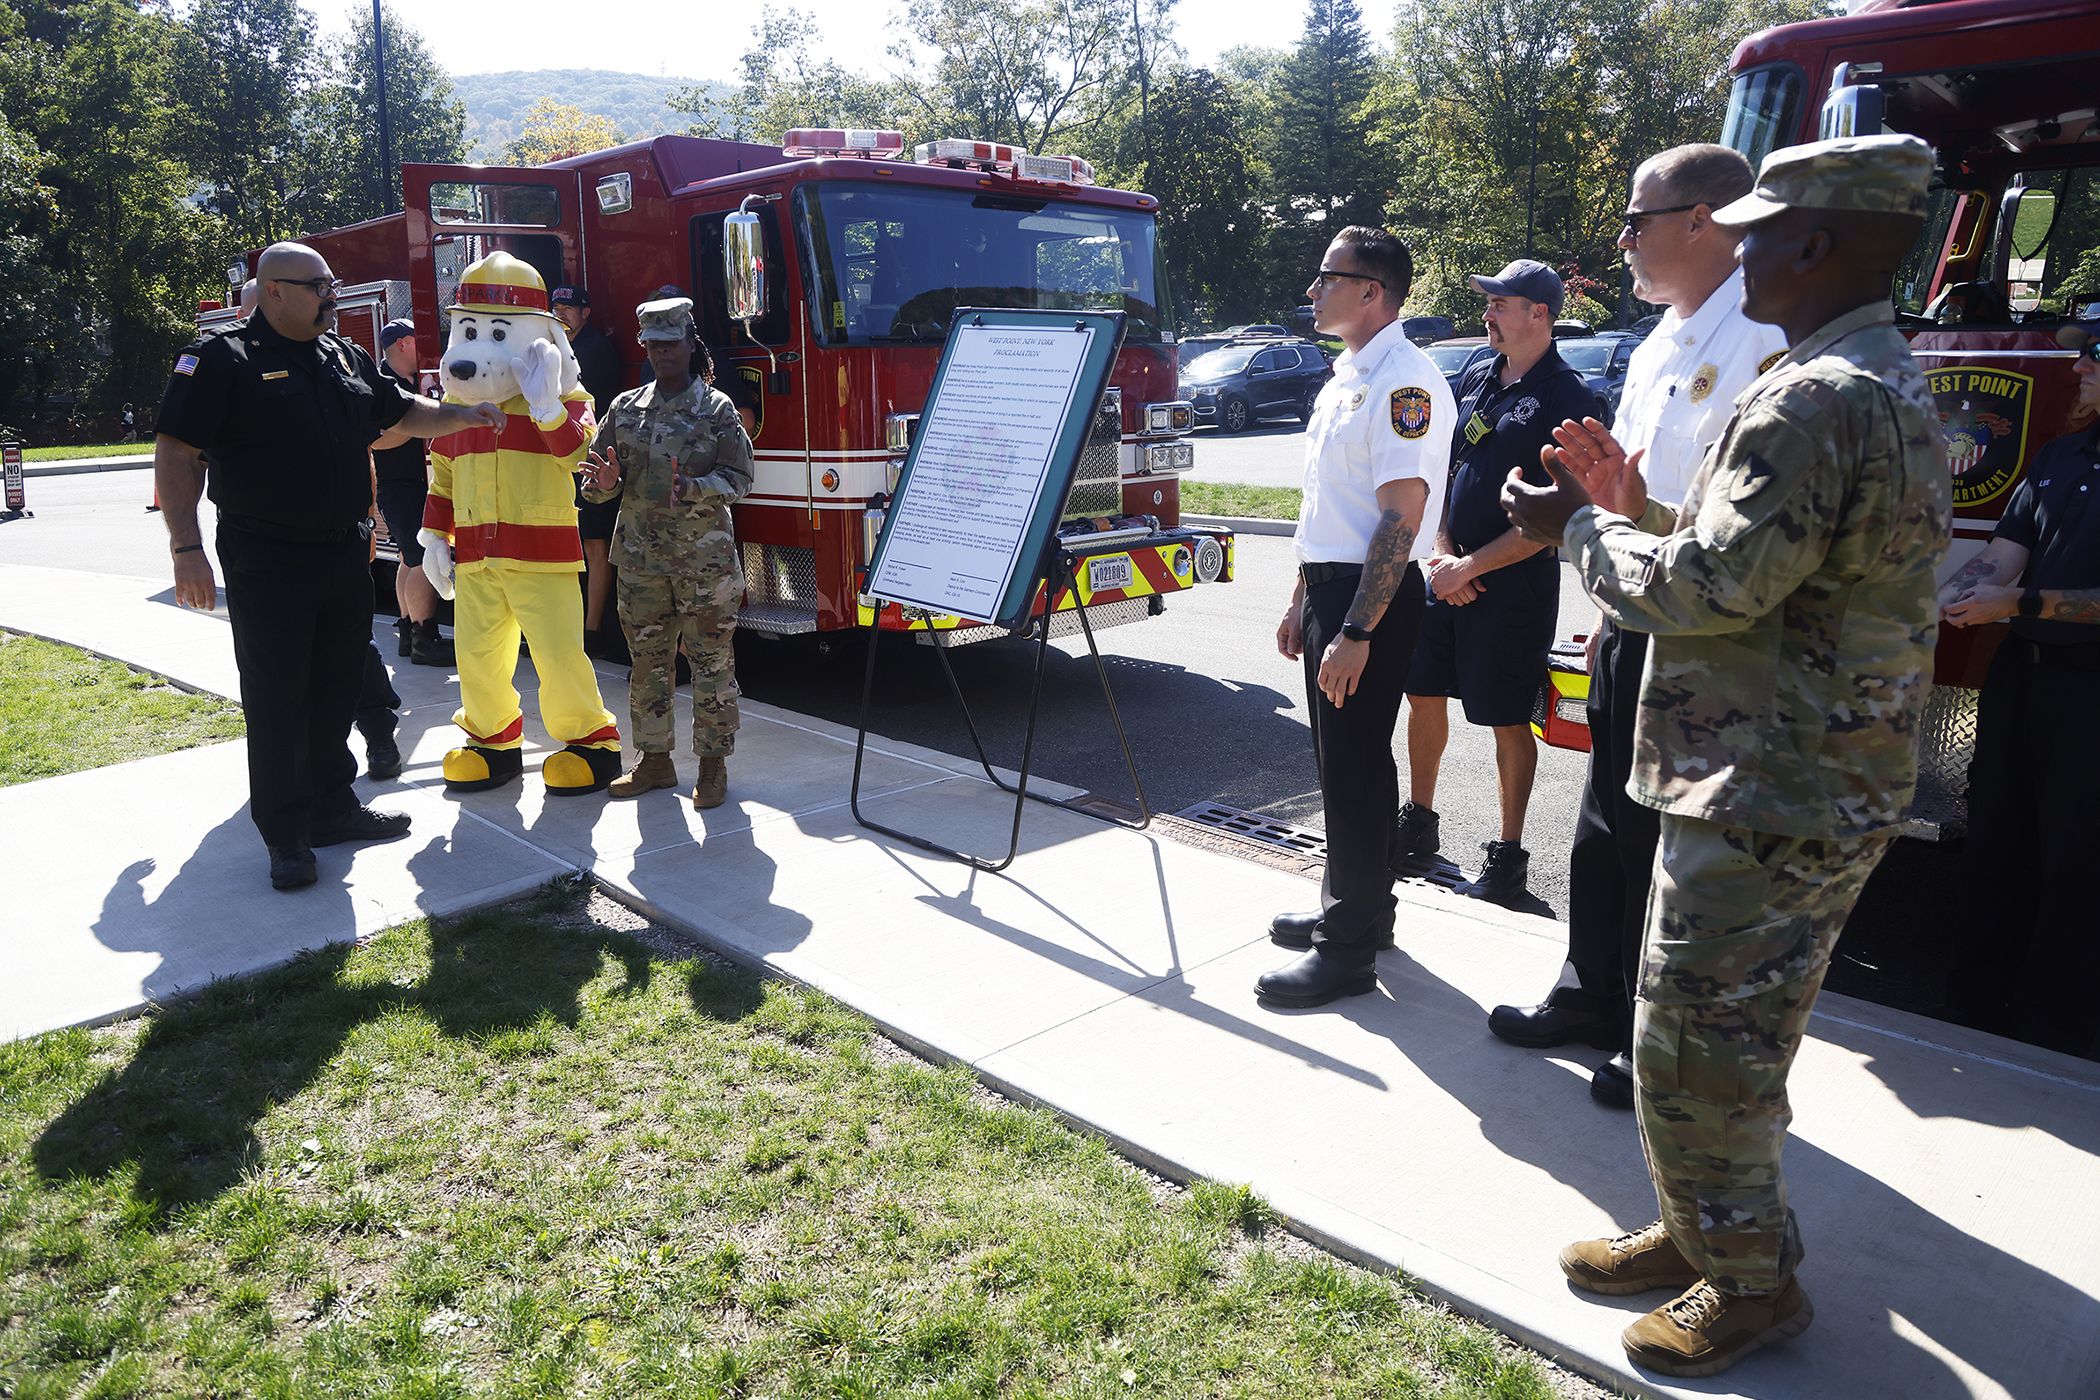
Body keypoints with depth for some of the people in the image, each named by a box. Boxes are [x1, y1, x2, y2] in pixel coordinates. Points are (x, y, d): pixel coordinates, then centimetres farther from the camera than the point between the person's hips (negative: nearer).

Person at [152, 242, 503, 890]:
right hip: (267, 565, -6)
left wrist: (461, 416, 11)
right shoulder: (222, 356, -7)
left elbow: (403, 412, 27)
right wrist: (187, 548, -16)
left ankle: (332, 807, 25)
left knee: (336, 686, 13)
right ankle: (286, 835, 8)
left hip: (345, 555, 6)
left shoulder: (347, 358, 13)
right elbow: (176, 453, -10)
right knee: (276, 696, -1)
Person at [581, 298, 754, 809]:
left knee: (711, 661, 0)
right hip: (640, 557, 4)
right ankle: (655, 758, 23)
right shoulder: (625, 408, 10)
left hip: (705, 558, -4)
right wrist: (606, 482, -13)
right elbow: (596, 475, 11)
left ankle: (713, 765, 11)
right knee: (648, 661, 10)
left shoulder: (717, 408, 0)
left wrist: (694, 488, -24)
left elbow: (738, 478, -6)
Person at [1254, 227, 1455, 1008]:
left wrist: (1355, 632, -25)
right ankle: (1349, 907, 32)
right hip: (1330, 587, 10)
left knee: (1356, 768, -3)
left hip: (1372, 596, -10)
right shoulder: (1346, 378, 16)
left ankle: (1350, 950, 8)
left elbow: (1401, 518, -22)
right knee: (1340, 760, 17)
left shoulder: (1404, 382, -15)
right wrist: (1301, 603, 20)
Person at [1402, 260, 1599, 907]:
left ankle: (1509, 855, 15)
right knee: (1423, 693, 12)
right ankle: (1418, 823, 29)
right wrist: (1442, 553, -1)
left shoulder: (1567, 396, -11)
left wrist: (1471, 565, -16)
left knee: (1507, 720, 1)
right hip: (1449, 573, 7)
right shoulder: (1476, 380, 10)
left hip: (1515, 582, -7)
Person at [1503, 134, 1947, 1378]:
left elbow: (1712, 587, -23)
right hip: (1813, 788, 11)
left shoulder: (1814, 402, -21)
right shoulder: (1893, 383, 15)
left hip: (1770, 801, -11)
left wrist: (1579, 528, -8)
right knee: (1721, 1042, 21)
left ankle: (1752, 1283, 22)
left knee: (1696, 1052, 3)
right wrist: (1629, 502, 12)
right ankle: (1703, 1232, 38)